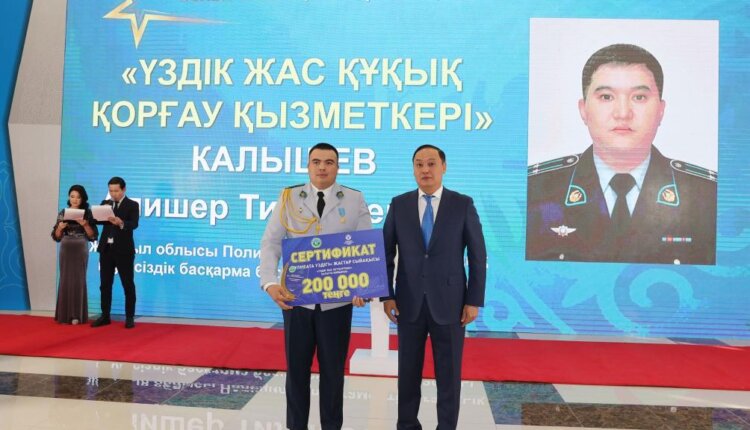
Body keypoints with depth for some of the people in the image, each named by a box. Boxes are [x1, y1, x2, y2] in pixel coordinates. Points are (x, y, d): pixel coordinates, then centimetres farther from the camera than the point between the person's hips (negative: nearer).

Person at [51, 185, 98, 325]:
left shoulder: (87, 213, 1)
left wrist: (85, 224, -17)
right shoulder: (62, 213, 6)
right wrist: (60, 227, -12)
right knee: (65, 280, 2)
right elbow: (56, 236, 7)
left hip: (80, 250, -2)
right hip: (66, 250, 2)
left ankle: (77, 315, 2)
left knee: (79, 280, -3)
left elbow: (93, 236, -3)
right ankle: (64, 314, 9)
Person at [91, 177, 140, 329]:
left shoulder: (132, 205, -4)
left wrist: (121, 223, -37)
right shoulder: (105, 203, 12)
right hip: (106, 249, 5)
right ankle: (105, 316, 19)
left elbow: (134, 224, -18)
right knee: (105, 284, 9)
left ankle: (130, 317, 10)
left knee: (128, 285, 2)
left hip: (124, 250, -5)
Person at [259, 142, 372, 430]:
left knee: (333, 369, 11)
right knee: (296, 367, 12)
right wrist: (270, 282, -18)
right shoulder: (289, 198, 3)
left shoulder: (355, 200, 2)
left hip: (337, 300, 0)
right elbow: (270, 243, -2)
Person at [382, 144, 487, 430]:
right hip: (409, 303, 2)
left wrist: (474, 300, -6)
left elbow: (478, 256, -1)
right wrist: (387, 295, -1)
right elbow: (386, 252, 5)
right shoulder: (399, 204, 3)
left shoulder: (463, 204, -2)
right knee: (408, 371, 11)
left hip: (449, 303, -1)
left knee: (449, 373, 8)